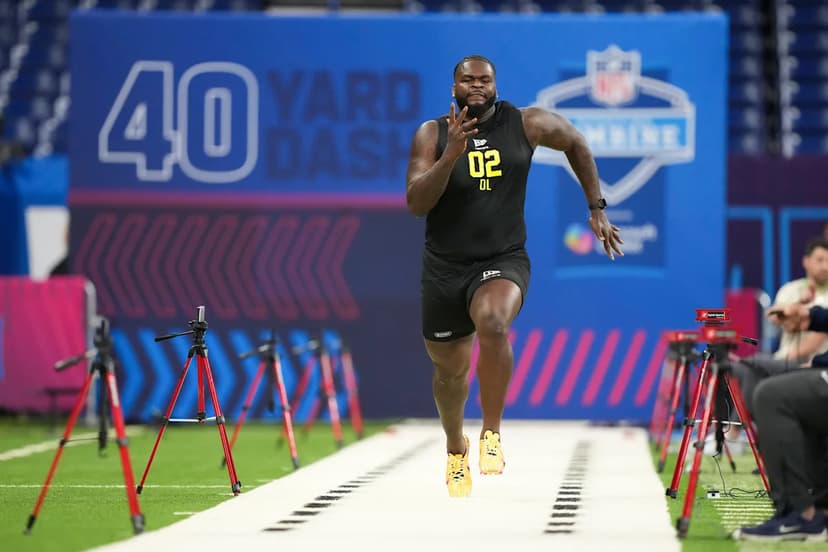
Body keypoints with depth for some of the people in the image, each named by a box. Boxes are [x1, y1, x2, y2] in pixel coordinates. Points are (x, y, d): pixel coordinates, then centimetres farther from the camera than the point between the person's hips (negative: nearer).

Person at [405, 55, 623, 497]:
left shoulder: (526, 125, -4)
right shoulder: (432, 134, -5)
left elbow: (575, 143, 16)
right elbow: (416, 204, -16)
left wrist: (596, 209, 15)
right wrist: (452, 154, -28)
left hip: (502, 261, -2)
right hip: (445, 267, 2)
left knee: (492, 322, -35)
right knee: (450, 369, 15)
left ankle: (491, 433, -19)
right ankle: (456, 448, 46)